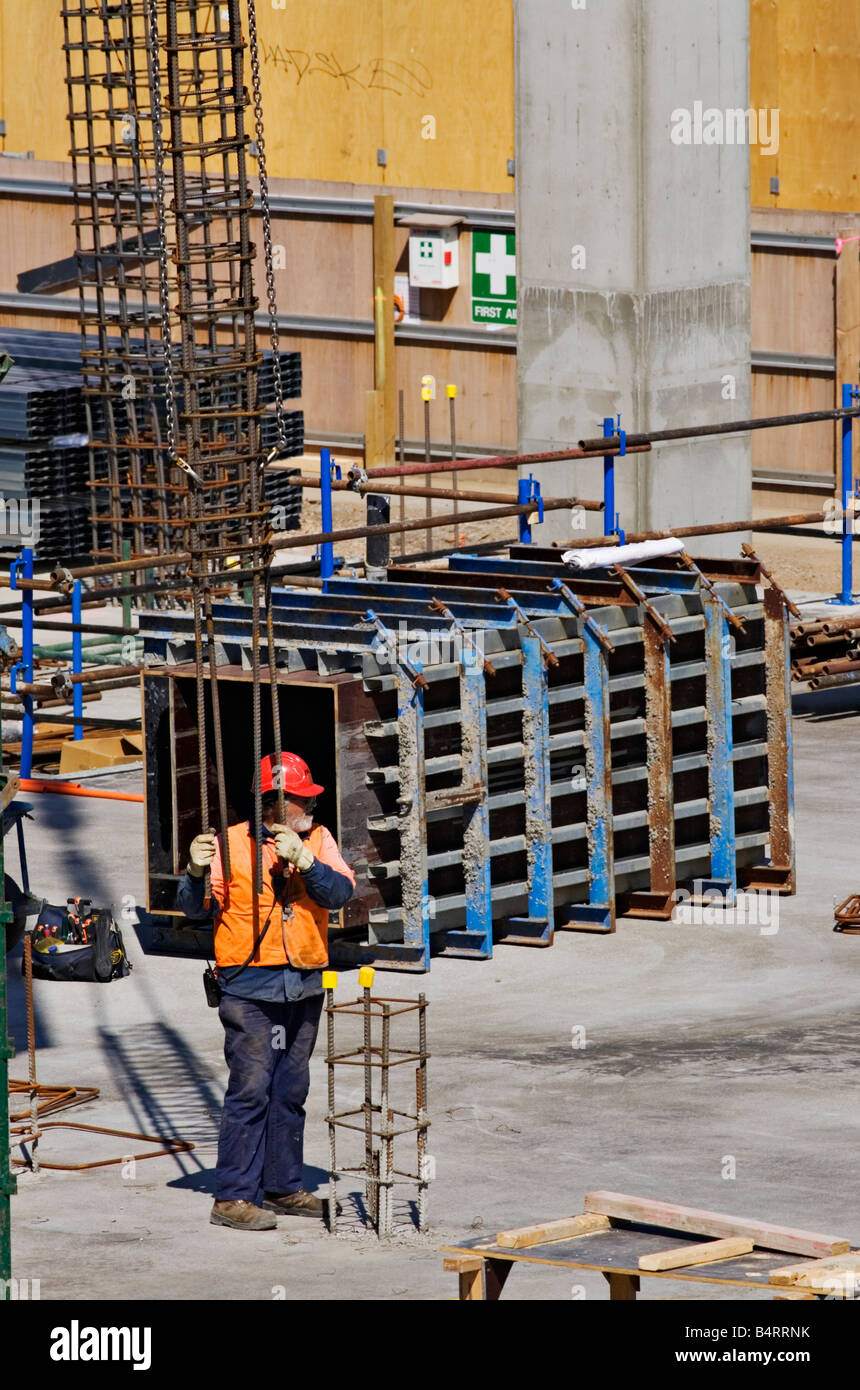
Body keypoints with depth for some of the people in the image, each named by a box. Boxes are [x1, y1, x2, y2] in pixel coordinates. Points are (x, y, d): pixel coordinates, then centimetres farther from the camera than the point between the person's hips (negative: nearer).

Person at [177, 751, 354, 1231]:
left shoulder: (318, 840, 7)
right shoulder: (232, 844, -4)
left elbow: (341, 891, -8)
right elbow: (196, 908, -6)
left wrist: (304, 860, -22)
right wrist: (197, 873, -25)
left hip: (304, 988, 5)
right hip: (250, 988, -5)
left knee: (290, 1091, 13)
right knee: (250, 1088, -9)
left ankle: (282, 1186, 23)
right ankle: (234, 1197, -7)